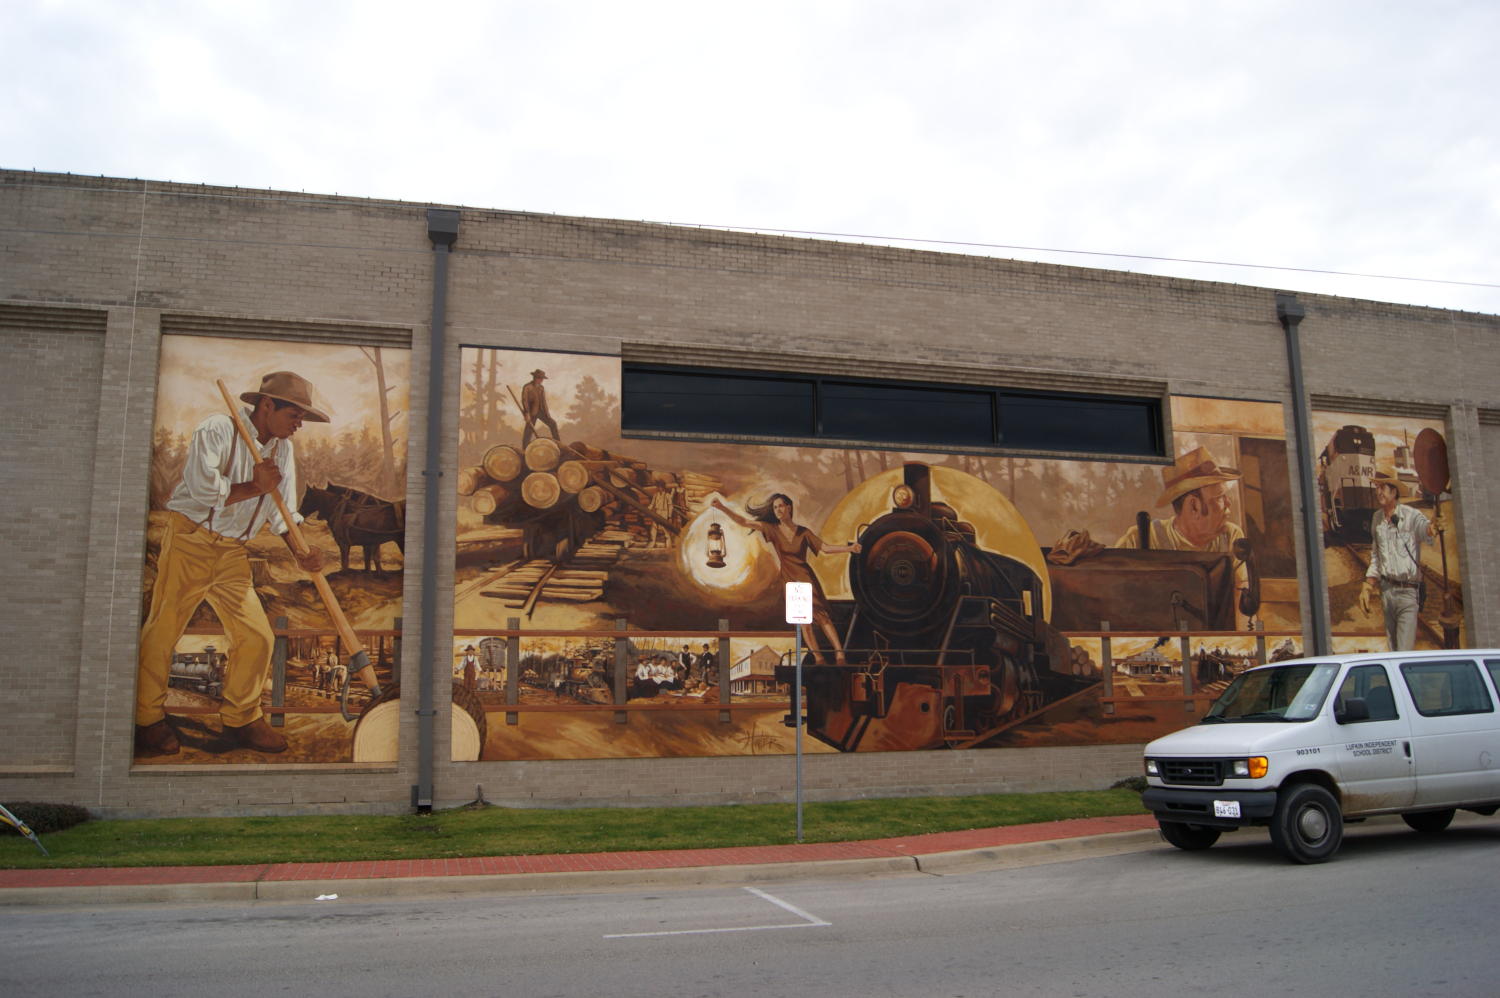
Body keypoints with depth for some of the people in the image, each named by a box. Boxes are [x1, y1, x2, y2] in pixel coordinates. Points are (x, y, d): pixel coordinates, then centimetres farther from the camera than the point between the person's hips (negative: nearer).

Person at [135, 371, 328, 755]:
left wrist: (299, 552, -6)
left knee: (257, 636, 2)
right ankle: (147, 719, 17)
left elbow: (282, 511, 10)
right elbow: (203, 489, -22)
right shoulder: (217, 430, -10)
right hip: (190, 540, -6)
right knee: (162, 630, 0)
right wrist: (255, 487, -13)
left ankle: (241, 718, 17)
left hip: (233, 552, 6)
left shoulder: (282, 449, 11)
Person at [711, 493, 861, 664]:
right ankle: (818, 659, -1)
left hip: (805, 577, -2)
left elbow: (825, 548, -1)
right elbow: (744, 522, 2)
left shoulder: (803, 532, 0)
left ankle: (839, 654, -19)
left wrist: (849, 548, -13)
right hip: (789, 580, 2)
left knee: (820, 615, -14)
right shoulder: (772, 529, 4)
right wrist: (722, 508, -5)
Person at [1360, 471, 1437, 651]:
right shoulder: (1376, 518, 10)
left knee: (1405, 654, -10)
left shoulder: (1411, 515, -10)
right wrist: (1367, 586, 15)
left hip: (1407, 591, -6)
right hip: (1386, 590, 6)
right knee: (1392, 650, 12)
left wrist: (1432, 528, -57)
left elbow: (1424, 526, -33)